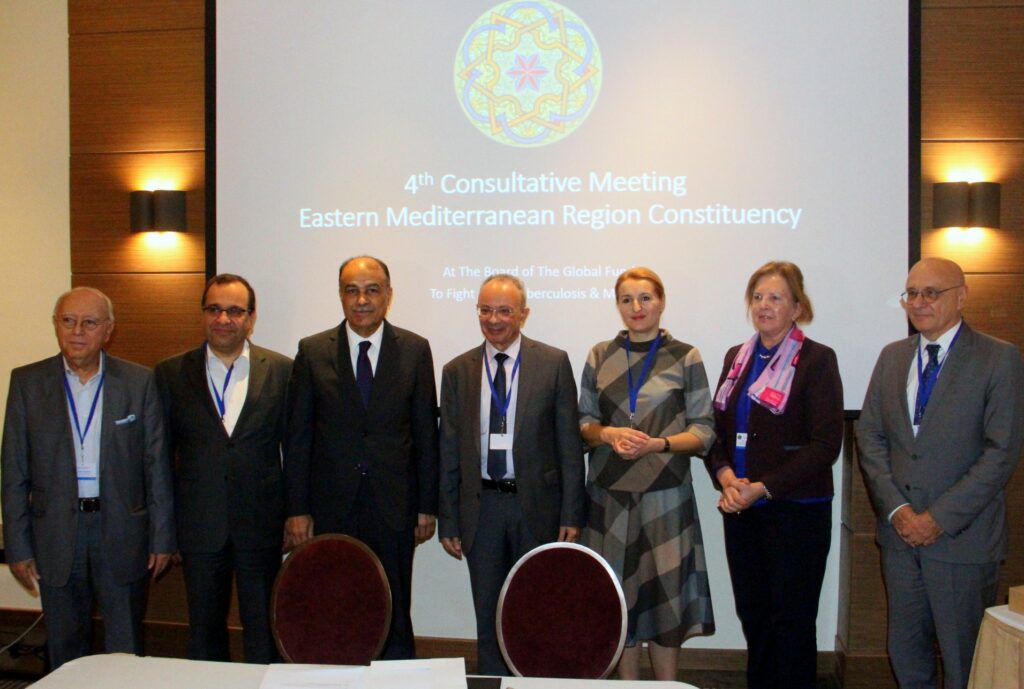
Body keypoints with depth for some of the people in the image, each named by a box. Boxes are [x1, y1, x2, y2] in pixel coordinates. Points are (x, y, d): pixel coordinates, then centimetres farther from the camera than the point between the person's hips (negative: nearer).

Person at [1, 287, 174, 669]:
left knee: (126, 651, 9)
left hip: (122, 533, -1)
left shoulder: (139, 382, -2)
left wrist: (162, 537, -1)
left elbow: (157, 466, 0)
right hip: (56, 535, 1)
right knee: (64, 651, 14)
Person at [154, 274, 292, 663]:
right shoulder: (171, 374, 2)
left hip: (262, 526, -1)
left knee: (264, 629, 8)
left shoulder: (281, 371, 0)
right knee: (204, 631, 15)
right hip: (200, 526, 1)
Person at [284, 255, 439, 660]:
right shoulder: (312, 352, 2)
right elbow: (297, 437, 3)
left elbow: (426, 433, 4)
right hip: (330, 511, 0)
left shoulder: (415, 350, 2)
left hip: (393, 509, 0)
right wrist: (297, 509, -1)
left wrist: (427, 506, 2)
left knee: (394, 620, 8)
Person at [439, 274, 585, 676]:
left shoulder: (554, 363, -3)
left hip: (537, 505, -1)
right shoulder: (457, 371, 3)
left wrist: (571, 512, -6)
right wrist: (448, 521, 2)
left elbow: (569, 443, -3)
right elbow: (449, 451, 4)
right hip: (481, 506, 2)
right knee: (488, 615, 12)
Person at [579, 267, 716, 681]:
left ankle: (666, 683, 14)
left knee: (665, 592, 0)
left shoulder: (685, 358, 1)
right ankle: (627, 682, 19)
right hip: (609, 494, 2)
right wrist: (607, 433, -10)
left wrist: (658, 444, -18)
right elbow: (584, 421, 12)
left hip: (665, 495, -2)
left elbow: (703, 433, -1)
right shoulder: (599, 356, 9)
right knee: (618, 592, 5)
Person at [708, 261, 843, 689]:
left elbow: (825, 444, -12)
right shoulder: (737, 357, 12)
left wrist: (763, 488, -16)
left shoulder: (817, 360, -6)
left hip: (795, 509, -5)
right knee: (752, 614, 11)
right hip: (739, 509, 5)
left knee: (791, 620, 3)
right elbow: (717, 429, 13)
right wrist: (726, 477, -6)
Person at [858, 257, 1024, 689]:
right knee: (905, 651, 13)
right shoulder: (892, 357, 10)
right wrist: (896, 509, -6)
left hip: (962, 537, -4)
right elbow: (869, 435, 7)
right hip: (900, 531, 4)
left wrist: (939, 518, -14)